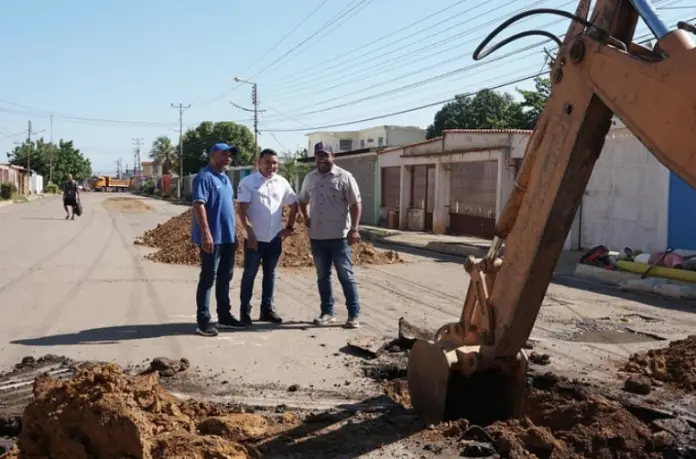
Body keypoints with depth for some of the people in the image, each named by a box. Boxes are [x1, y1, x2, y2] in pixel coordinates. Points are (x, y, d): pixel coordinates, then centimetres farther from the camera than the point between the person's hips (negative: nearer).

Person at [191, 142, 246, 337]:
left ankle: (224, 315, 24)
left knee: (225, 278, 14)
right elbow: (198, 205, -21)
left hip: (228, 237, 9)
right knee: (208, 278, -4)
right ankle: (203, 320, 1)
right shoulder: (204, 177, -12)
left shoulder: (225, 178, 17)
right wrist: (206, 233, -28)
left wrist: (234, 233, 21)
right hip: (213, 237, -9)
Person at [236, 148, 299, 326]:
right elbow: (241, 209, -12)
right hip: (254, 238, -4)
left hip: (274, 239, 4)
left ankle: (267, 309, 22)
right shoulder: (248, 182, -7)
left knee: (270, 274, 12)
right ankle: (245, 310, 12)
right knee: (249, 274, 4)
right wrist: (249, 232, -18)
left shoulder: (282, 182, 5)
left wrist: (289, 227, 9)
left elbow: (294, 205, 16)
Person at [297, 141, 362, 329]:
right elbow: (302, 200, 25)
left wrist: (354, 229, -15)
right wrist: (306, 218, 10)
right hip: (316, 237, 5)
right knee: (322, 276, 11)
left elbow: (356, 204, -8)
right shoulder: (309, 178, 10)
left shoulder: (344, 177, -6)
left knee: (346, 276, 0)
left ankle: (354, 314, 7)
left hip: (339, 236, -5)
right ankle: (327, 312, 22)